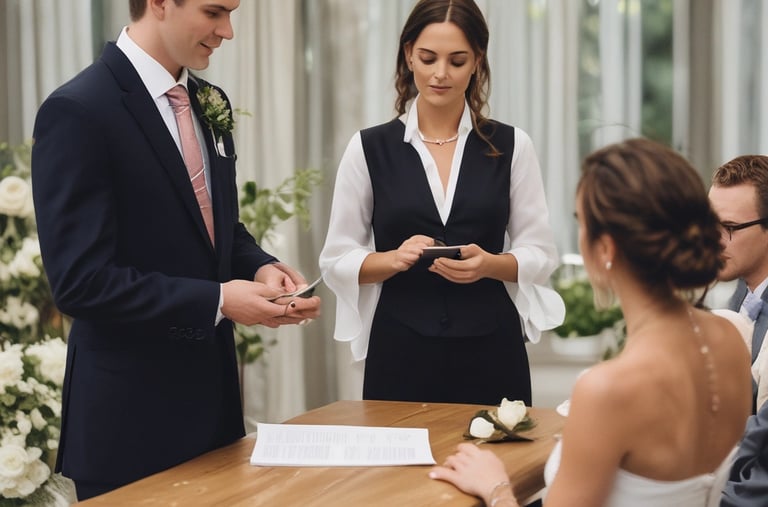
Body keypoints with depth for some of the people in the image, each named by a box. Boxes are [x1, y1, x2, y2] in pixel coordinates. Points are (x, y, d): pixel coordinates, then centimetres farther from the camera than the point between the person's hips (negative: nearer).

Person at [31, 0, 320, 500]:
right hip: (131, 411, -8)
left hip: (211, 389, 8)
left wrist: (260, 269, -4)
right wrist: (217, 301, -21)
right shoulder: (79, 112, -17)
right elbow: (81, 282, -21)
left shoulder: (210, 102, 8)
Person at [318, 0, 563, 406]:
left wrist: (490, 264, -15)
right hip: (401, 352, 0)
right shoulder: (369, 148, 2)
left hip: (490, 352, 1)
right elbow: (336, 259, 3)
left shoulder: (512, 146, 3)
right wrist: (393, 258, -16)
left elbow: (540, 254, 5)